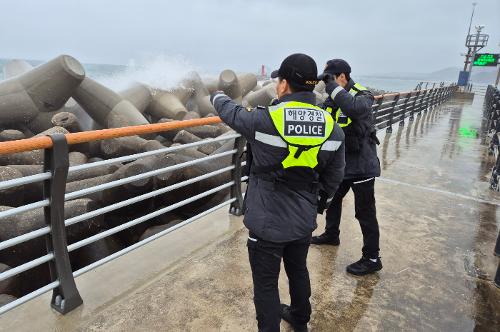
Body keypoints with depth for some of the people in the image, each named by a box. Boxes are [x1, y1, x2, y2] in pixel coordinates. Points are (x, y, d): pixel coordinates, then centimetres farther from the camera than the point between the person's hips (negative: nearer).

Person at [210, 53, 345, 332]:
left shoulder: (264, 120, -20)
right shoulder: (332, 126, -7)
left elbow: (231, 112, 1)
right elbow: (334, 178, 2)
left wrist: (218, 96, 24)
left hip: (267, 223, -5)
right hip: (304, 221, 6)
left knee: (266, 284, 13)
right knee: (299, 271, 28)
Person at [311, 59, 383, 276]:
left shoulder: (362, 96, -18)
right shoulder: (332, 99, 6)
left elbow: (353, 107, -41)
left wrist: (332, 85, -31)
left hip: (361, 165, -8)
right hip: (340, 163, 8)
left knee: (365, 212, 0)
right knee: (332, 199, 23)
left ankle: (372, 259, 14)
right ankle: (331, 234, 46)